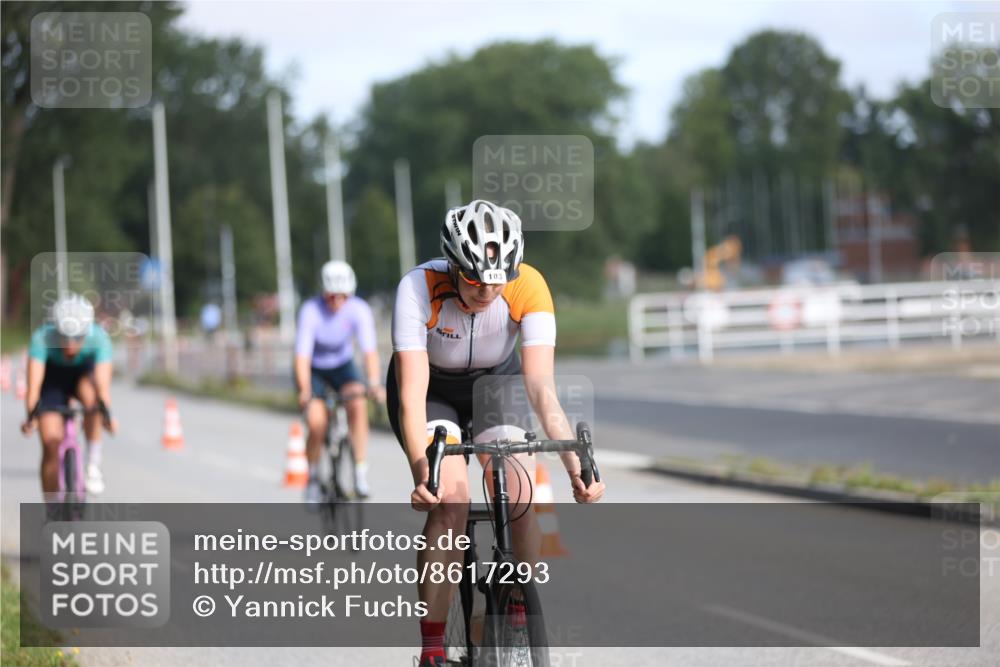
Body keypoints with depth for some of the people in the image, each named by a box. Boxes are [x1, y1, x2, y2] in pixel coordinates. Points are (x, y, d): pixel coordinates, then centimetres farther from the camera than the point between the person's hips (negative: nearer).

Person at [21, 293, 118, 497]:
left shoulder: (99, 337, -32)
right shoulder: (42, 337, -34)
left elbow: (103, 382, -41)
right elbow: (34, 382, -40)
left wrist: (106, 415, -57)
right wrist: (31, 416, -54)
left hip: (83, 373, 0)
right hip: (53, 378, 0)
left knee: (90, 393, -36)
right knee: (51, 441, -12)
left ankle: (94, 463, -22)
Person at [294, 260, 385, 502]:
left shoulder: (359, 310, -23)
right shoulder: (311, 311, -28)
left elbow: (369, 350, -32)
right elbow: (302, 356, -34)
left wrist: (374, 383, -48)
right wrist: (305, 390, -49)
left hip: (342, 366, 2)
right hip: (313, 368, -2)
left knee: (358, 404, -29)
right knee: (317, 424, -22)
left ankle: (361, 473, -23)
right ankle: (313, 478, 4)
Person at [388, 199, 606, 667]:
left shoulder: (529, 289, -30)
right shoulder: (420, 288, -34)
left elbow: (542, 388, -34)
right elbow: (412, 395, -39)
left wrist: (576, 466, -46)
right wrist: (422, 471, -54)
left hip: (496, 385, 2)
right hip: (431, 389, -2)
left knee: (518, 498, -20)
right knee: (451, 498, -25)